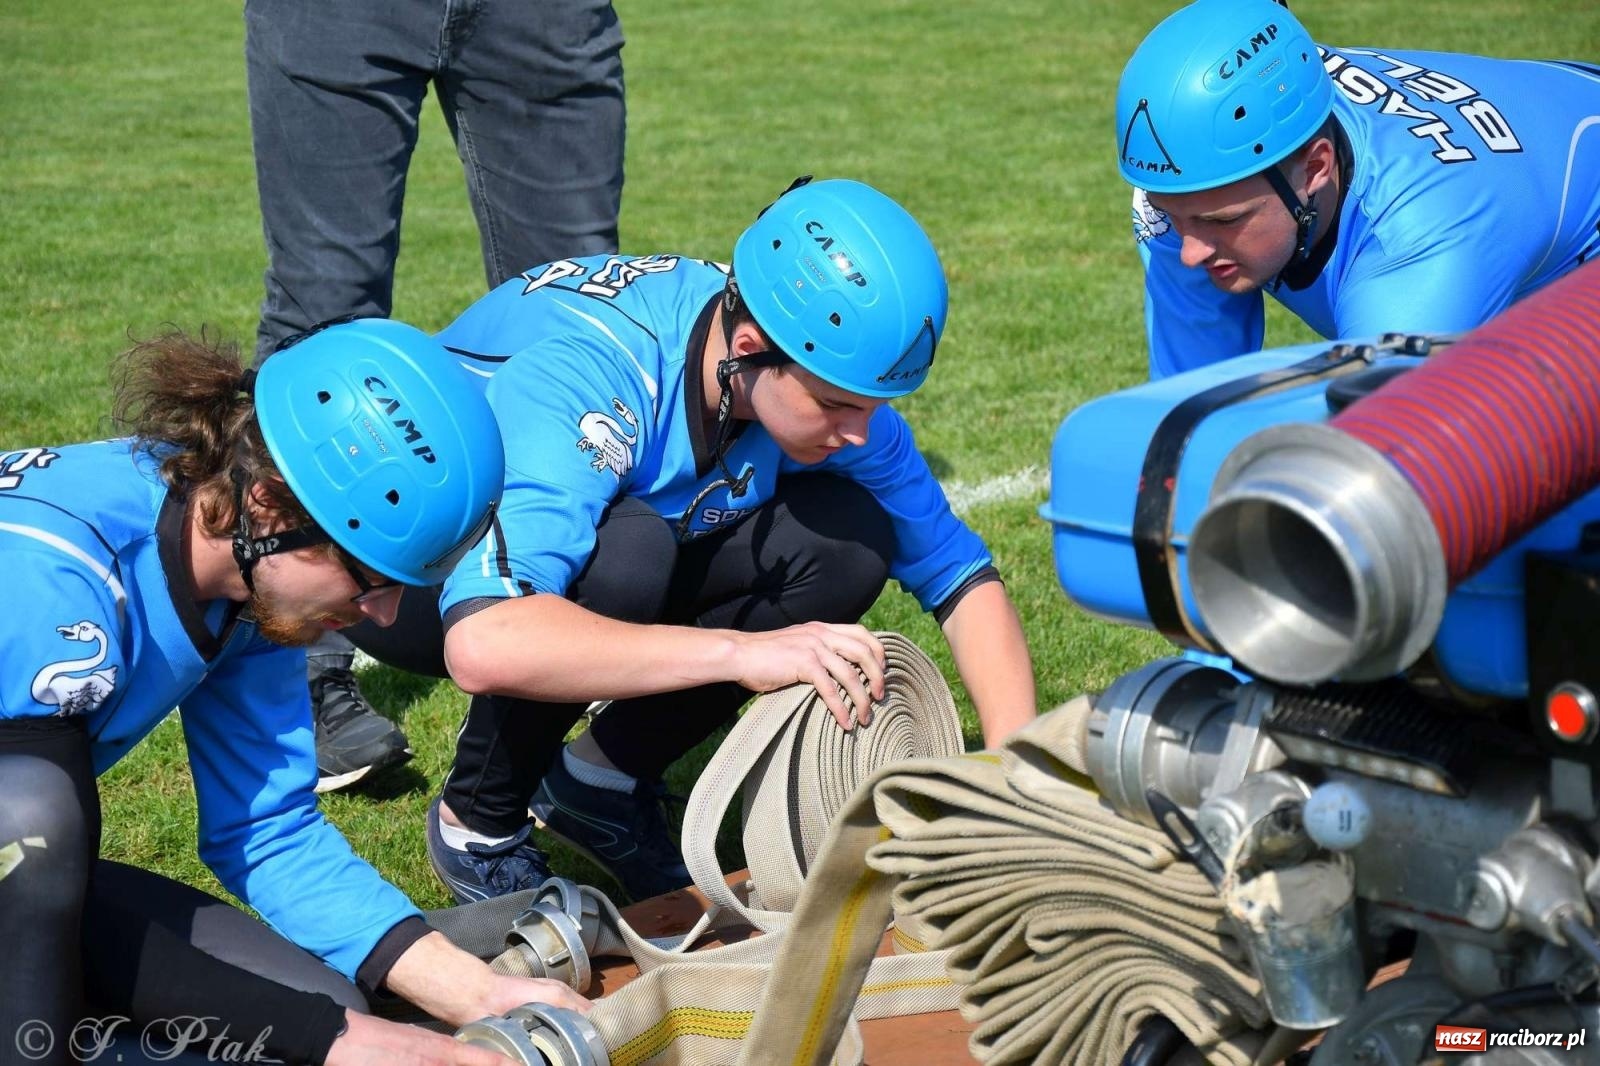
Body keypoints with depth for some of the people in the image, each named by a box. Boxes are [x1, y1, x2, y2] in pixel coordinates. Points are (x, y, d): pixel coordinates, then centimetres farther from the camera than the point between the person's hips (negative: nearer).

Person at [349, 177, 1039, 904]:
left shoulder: (828, 381, -19)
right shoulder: (580, 378, -38)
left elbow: (959, 572, -11)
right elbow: (485, 644, -51)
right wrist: (740, 650, -52)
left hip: (619, 565, 6)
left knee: (851, 541, -18)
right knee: (628, 554, -37)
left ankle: (606, 779, 0)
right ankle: (479, 819, -10)